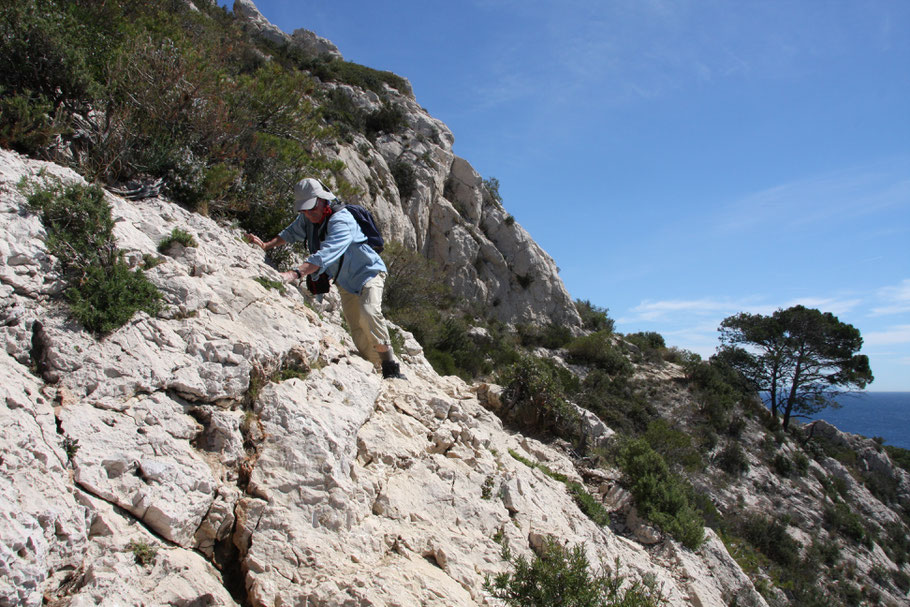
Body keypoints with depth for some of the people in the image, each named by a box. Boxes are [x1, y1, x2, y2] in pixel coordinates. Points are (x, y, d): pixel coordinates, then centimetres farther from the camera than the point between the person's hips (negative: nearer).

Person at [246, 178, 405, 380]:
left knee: (369, 312, -31)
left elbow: (326, 254, -42)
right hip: (345, 282, 8)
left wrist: (294, 274, -51)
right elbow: (291, 233, 20)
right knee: (358, 332, 0)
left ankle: (391, 366, -22)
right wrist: (266, 245, 10)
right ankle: (380, 370, 7)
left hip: (368, 272, -7)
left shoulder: (341, 220, -28)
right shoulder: (307, 219, -4)